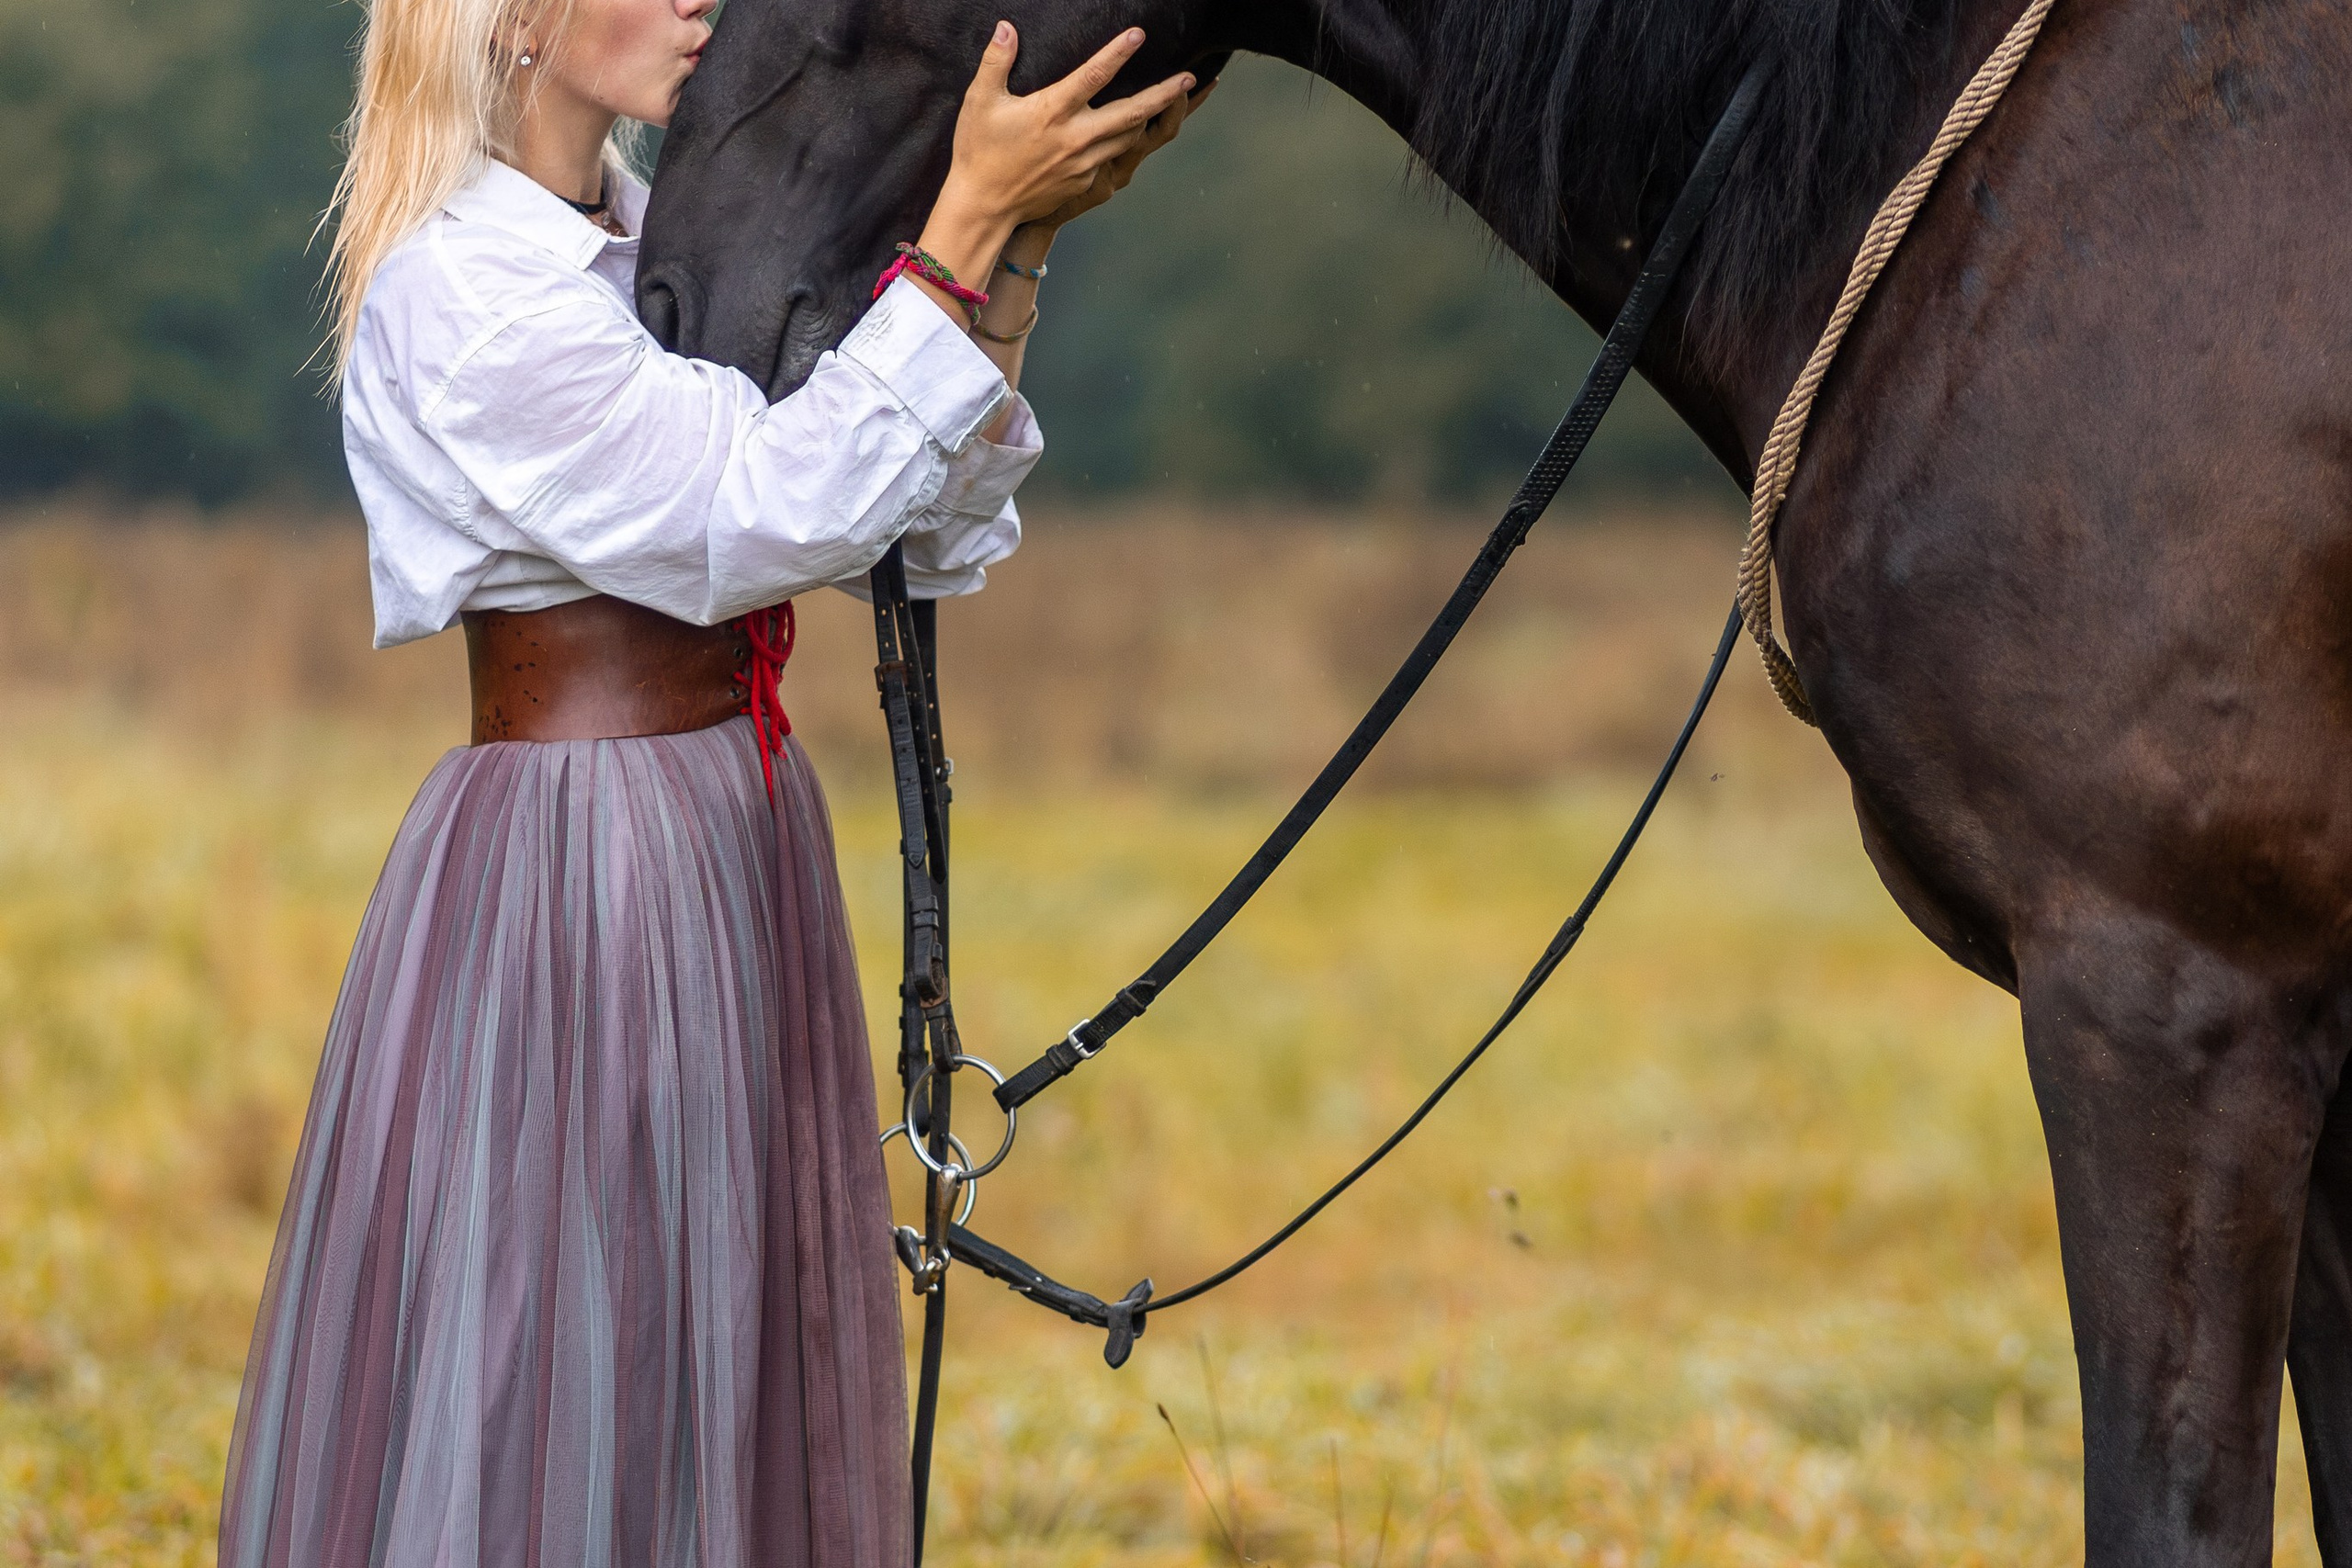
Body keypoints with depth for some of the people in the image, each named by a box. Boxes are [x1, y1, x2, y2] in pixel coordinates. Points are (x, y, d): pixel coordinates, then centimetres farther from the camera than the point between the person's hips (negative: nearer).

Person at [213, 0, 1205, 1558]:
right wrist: (969, 220, -21)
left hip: (746, 858, 9)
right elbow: (769, 511, -22)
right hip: (565, 882, -9)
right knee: (547, 1393, -2)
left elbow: (934, 521, 8)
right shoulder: (456, 296, -15)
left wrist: (1018, 248, -4)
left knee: (742, 1399, 13)